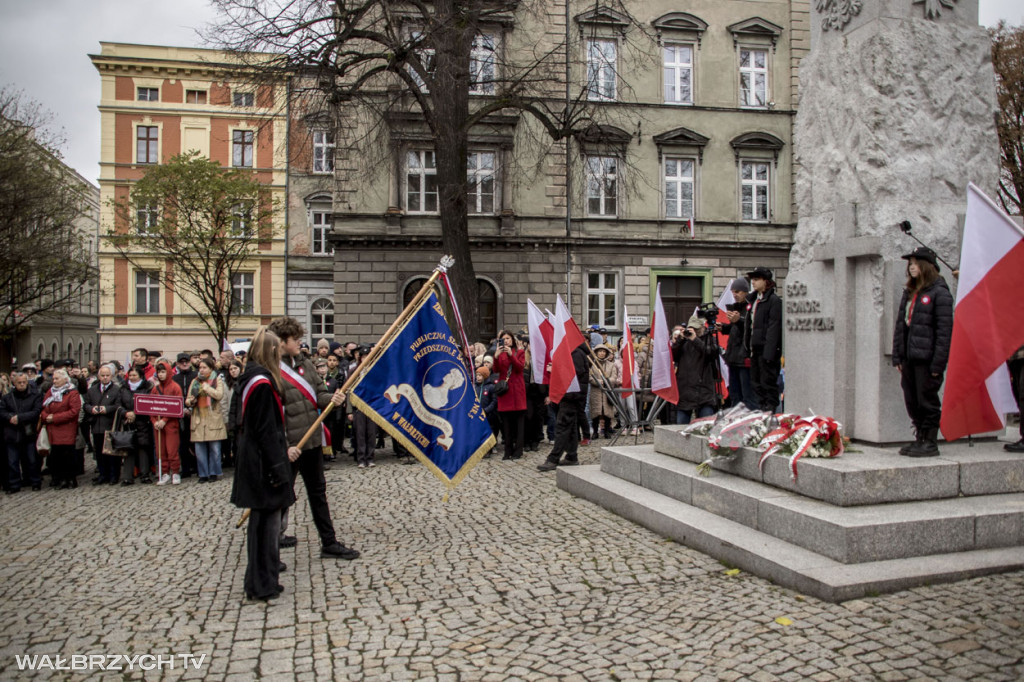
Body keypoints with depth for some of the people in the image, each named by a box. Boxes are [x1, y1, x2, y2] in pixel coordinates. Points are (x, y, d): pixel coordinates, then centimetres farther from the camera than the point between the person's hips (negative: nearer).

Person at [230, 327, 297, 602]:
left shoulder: (252, 378, 12)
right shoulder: (262, 381, -18)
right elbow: (265, 429, -20)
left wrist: (284, 448, 19)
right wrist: (278, 468, -18)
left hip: (254, 461, 10)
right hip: (264, 463, -10)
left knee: (263, 519, 16)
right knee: (266, 520, -2)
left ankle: (259, 582, 25)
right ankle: (262, 585, 7)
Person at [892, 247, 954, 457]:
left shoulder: (939, 293, -8)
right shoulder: (909, 292, 16)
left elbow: (944, 331, -12)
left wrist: (938, 363, -16)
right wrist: (897, 356, 11)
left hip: (926, 358, -7)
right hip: (908, 357, 7)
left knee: (927, 401, 0)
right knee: (912, 402, 11)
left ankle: (931, 443, 10)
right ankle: (920, 439, 22)